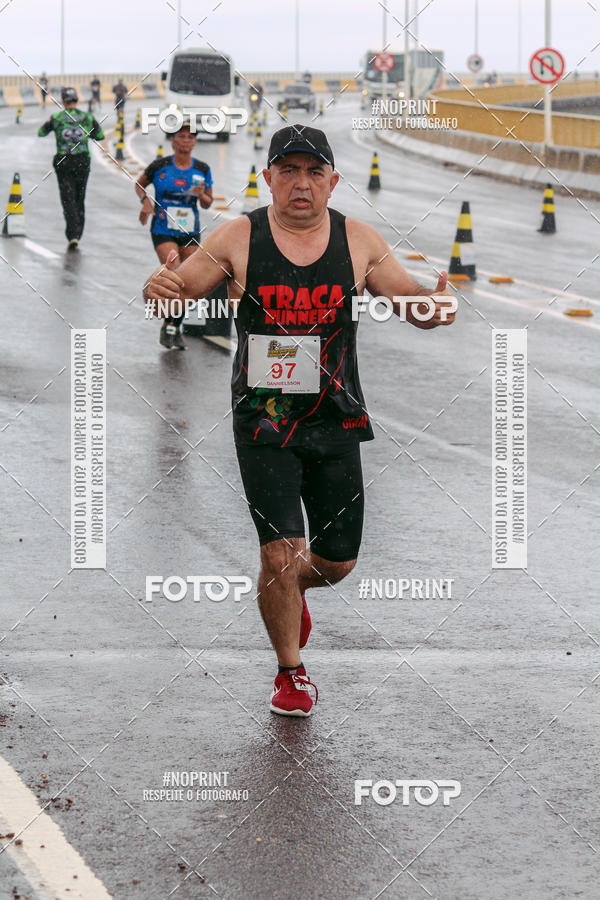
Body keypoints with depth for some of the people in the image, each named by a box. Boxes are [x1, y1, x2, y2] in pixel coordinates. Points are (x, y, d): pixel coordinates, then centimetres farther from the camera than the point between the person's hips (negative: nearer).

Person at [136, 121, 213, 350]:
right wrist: (145, 200, -10)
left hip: (190, 233, 4)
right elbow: (139, 184, 9)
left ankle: (175, 329, 22)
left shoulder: (202, 170, 1)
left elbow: (207, 204, 9)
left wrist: (201, 195, -13)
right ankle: (167, 327, 0)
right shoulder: (160, 166, -7)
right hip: (163, 231, -4)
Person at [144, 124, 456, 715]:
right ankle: (290, 672, 12)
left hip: (336, 422, 3)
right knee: (281, 553, -11)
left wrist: (434, 307, -19)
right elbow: (177, 290, -3)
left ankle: (290, 590, 46)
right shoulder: (238, 239, -5)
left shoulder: (359, 241, 0)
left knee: (338, 561, 9)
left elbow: (412, 304, 5)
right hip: (263, 422, -3)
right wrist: (161, 287, -28)